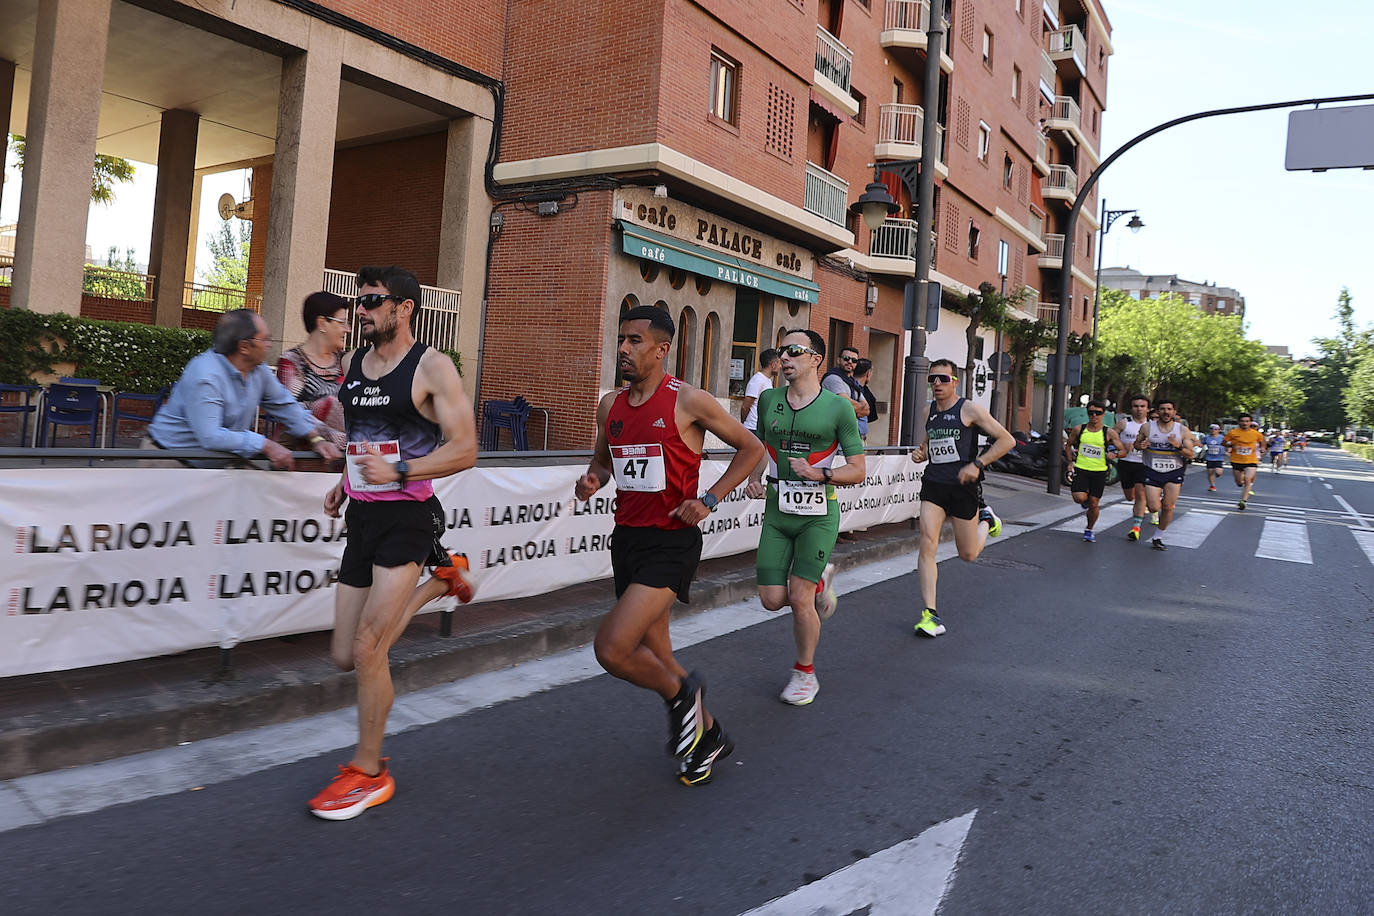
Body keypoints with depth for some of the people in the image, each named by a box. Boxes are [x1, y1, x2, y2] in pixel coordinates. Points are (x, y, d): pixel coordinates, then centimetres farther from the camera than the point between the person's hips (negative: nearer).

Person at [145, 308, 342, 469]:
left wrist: (316, 439, -2)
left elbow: (285, 404, 11)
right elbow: (210, 437, -31)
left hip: (215, 463, 8)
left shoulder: (258, 369, 2)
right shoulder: (205, 377, -24)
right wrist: (266, 445, -30)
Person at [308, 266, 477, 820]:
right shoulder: (351, 364, 12)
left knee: (367, 650, -8)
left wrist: (399, 472, -23)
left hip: (405, 520, -7)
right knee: (344, 657, 8)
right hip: (361, 520, 7)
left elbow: (464, 449, -13)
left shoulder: (432, 368, -9)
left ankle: (369, 773, 9)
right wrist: (346, 481, 15)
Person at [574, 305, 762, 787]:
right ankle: (708, 733, 39)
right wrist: (592, 479, -1)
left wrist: (708, 500, -11)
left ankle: (681, 694, 12)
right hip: (626, 538, 7)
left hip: (671, 542, -7)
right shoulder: (610, 405, 7)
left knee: (612, 648, -18)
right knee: (652, 656, 16)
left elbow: (751, 448, -2)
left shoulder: (688, 401, -10)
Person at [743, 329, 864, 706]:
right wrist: (753, 479, 2)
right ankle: (820, 580, 34)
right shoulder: (769, 399, 6)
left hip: (818, 515, -4)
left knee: (799, 598, -7)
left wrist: (819, 474, -20)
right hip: (776, 513, 4)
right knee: (773, 599, 0)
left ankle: (805, 673, 17)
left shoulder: (838, 407, -6)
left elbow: (858, 470, -4)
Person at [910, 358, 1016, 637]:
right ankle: (930, 614, -8)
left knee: (968, 554, 7)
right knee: (927, 544, -12)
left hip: (963, 486, -4)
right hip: (933, 485, 4)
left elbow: (1006, 440, -7)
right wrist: (920, 453, 3)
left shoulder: (969, 409, -7)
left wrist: (977, 464, -17)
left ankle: (986, 520, 40)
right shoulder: (930, 411, 9)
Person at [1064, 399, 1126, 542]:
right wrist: (1070, 462, 5)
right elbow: (1068, 445, 15)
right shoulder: (1079, 430, 1)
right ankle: (1086, 498, 20)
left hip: (1099, 471, 0)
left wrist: (1115, 454, -25)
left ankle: (1089, 530, 26)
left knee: (1094, 504, 3)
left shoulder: (1109, 433, -4)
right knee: (1079, 498, -19)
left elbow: (1123, 450, -3)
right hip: (1080, 469, 0)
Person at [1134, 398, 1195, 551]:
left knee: (1168, 508, -2)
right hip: (1152, 471, -1)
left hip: (1174, 472, 1)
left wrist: (1179, 447, -21)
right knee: (1154, 508, -8)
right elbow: (1136, 444, 11)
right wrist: (1141, 446, -13)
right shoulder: (1147, 427, -3)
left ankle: (1157, 538, 15)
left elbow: (1190, 454, -1)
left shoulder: (1183, 430, -2)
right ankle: (1158, 498, 30)